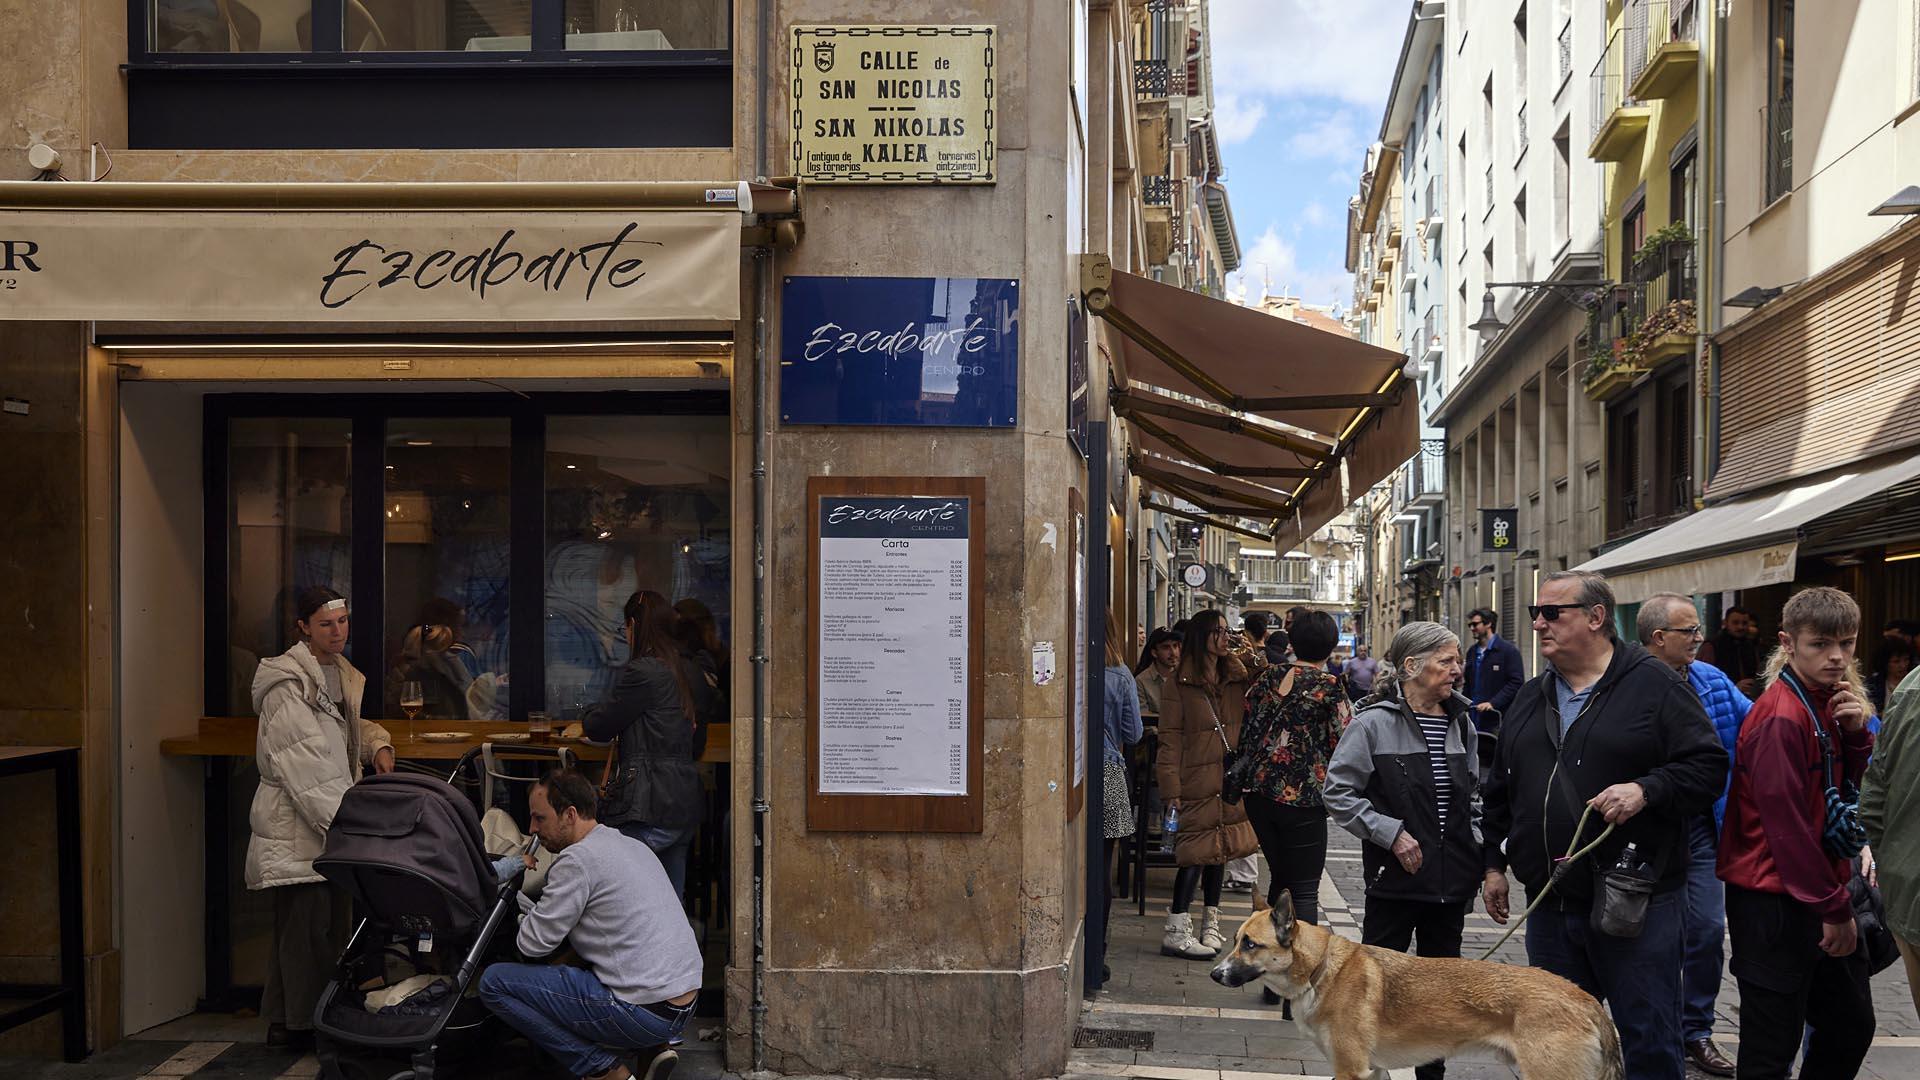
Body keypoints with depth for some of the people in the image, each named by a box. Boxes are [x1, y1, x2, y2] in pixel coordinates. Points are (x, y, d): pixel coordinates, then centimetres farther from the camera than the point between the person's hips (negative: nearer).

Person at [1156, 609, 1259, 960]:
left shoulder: (1237, 680, 12)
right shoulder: (1180, 685, -6)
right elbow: (1170, 741, -9)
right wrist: (1171, 791, -13)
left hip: (1230, 782, 6)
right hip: (1196, 783, -6)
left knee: (1220, 851, 13)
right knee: (1196, 853, -7)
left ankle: (1211, 924, 25)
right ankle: (1176, 933, -1)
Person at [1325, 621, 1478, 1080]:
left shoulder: (1461, 723, 7)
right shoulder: (1374, 723, -11)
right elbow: (1338, 792, -11)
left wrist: (1477, 841, 7)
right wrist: (1390, 832, -16)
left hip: (1452, 881, 6)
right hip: (1395, 879, -6)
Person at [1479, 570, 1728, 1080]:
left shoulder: (1654, 685, -6)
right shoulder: (1531, 697, 13)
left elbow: (1708, 766, -9)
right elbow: (1500, 790, 20)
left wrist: (1646, 790, -23)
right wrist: (1494, 862, 17)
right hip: (1549, 904, 6)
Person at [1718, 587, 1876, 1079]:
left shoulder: (1828, 705, 8)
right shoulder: (1781, 719, -19)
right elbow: (1786, 822, -21)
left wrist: (1855, 731, -4)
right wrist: (1834, 908, -16)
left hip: (1822, 891, 9)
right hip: (1775, 902, -9)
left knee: (1852, 1027, 19)